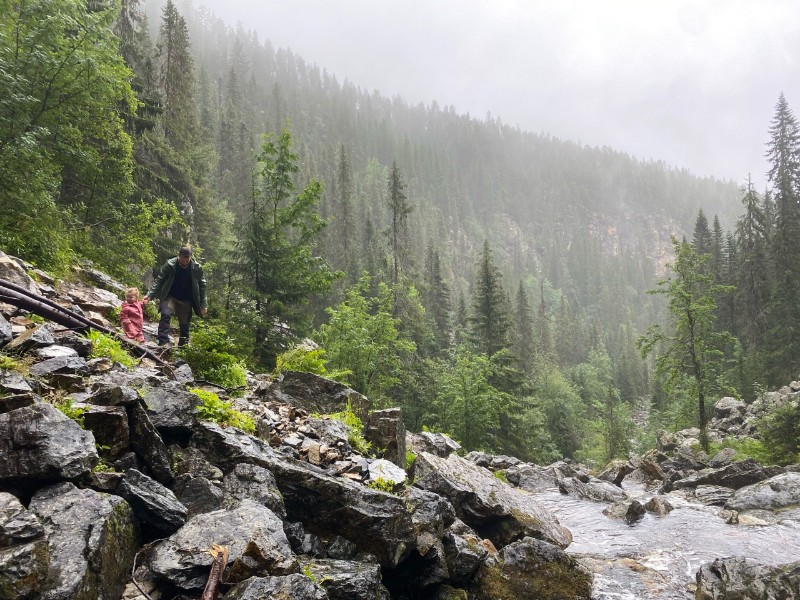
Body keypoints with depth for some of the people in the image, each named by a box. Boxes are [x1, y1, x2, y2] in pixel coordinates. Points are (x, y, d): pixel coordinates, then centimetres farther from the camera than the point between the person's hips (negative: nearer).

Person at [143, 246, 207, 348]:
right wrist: (150, 295, -19)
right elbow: (159, 281, -8)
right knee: (166, 314, -26)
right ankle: (163, 341, -29)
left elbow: (202, 285, -1)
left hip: (186, 301, 2)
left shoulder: (197, 268, -9)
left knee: (184, 324, 8)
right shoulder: (169, 265, -13)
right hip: (170, 297, -2)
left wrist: (203, 304, -3)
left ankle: (184, 345, 22)